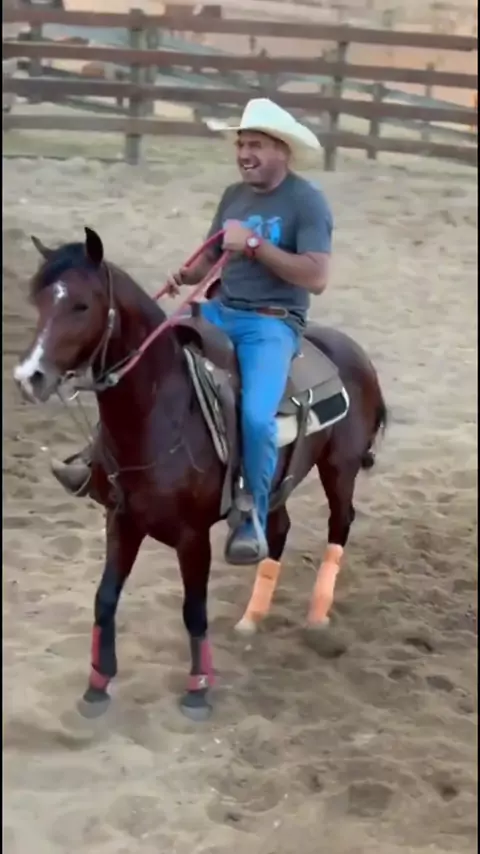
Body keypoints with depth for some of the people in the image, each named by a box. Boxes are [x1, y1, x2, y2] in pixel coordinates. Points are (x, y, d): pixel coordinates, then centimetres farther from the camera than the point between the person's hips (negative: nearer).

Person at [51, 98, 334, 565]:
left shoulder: (307, 202, -9)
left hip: (272, 324, -7)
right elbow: (211, 256, 19)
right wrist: (187, 275, -4)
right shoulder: (234, 195, 11)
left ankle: (254, 519, -8)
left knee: (256, 416, -28)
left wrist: (254, 245, -21)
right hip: (220, 311, 7)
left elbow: (316, 278, -18)